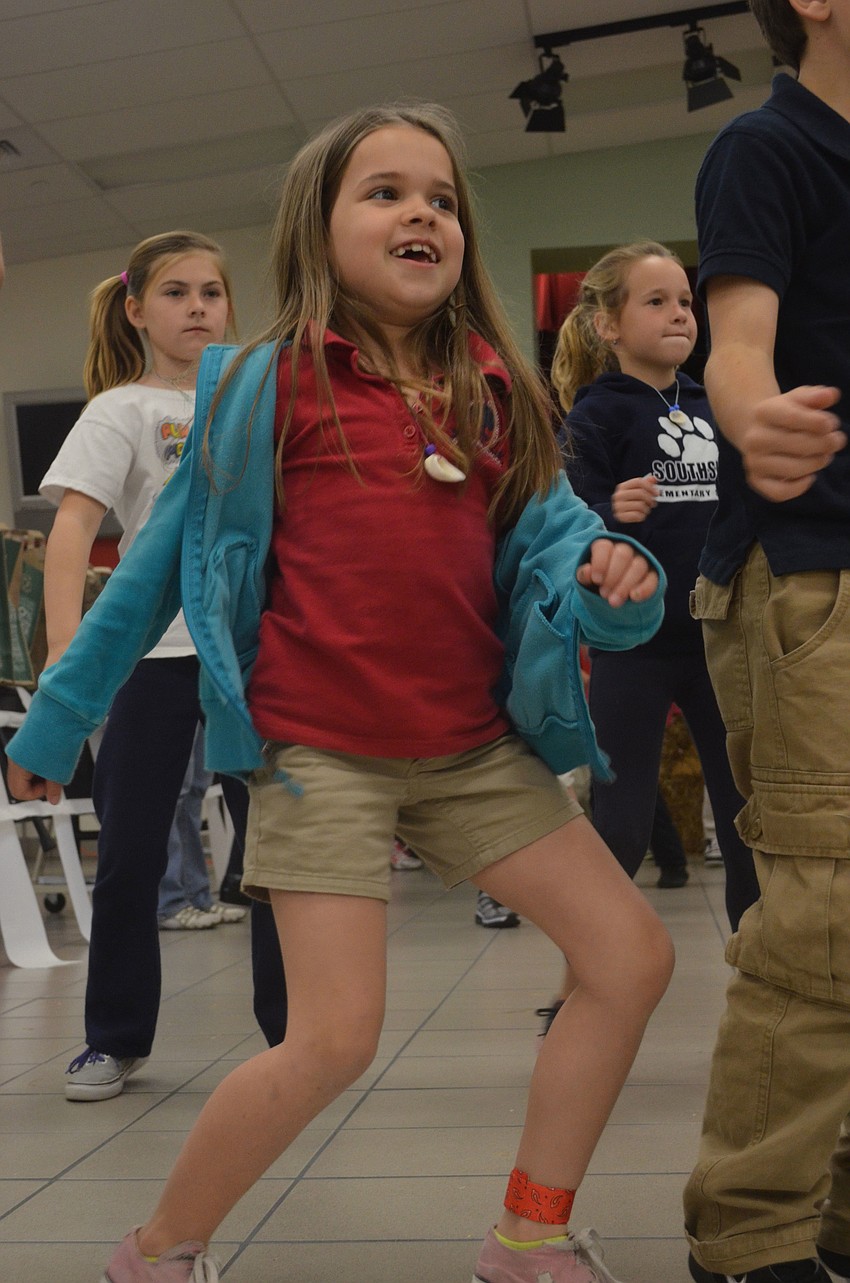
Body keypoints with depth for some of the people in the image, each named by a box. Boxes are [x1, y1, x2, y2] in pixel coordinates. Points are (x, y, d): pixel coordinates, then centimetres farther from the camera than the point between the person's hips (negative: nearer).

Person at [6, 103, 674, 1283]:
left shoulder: (494, 394, 6)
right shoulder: (271, 384, -4)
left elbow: (549, 535, 5)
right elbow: (163, 559, 2)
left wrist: (611, 574, -20)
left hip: (476, 749, 5)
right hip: (323, 752, -5)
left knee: (633, 957, 1)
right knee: (336, 1040, -10)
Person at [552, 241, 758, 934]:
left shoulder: (715, 409, 11)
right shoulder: (598, 415, -5)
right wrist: (612, 514, -33)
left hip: (722, 639, 5)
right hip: (633, 644, -5)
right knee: (621, 830, 0)